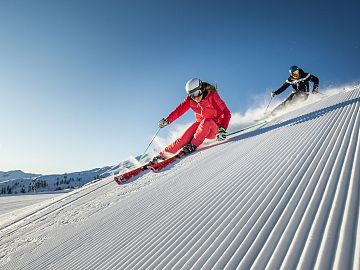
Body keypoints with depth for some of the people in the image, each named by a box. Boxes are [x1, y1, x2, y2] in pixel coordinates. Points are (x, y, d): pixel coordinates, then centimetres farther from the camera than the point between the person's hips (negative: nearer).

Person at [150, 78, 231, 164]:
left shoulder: (212, 96, -21)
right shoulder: (190, 100, -8)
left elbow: (226, 113, -22)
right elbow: (179, 110, -3)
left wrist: (222, 129, -34)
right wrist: (167, 120, -16)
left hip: (214, 127, -3)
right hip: (201, 125, 4)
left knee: (206, 122, -35)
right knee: (186, 136, -20)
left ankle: (192, 146, -27)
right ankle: (164, 154, -14)